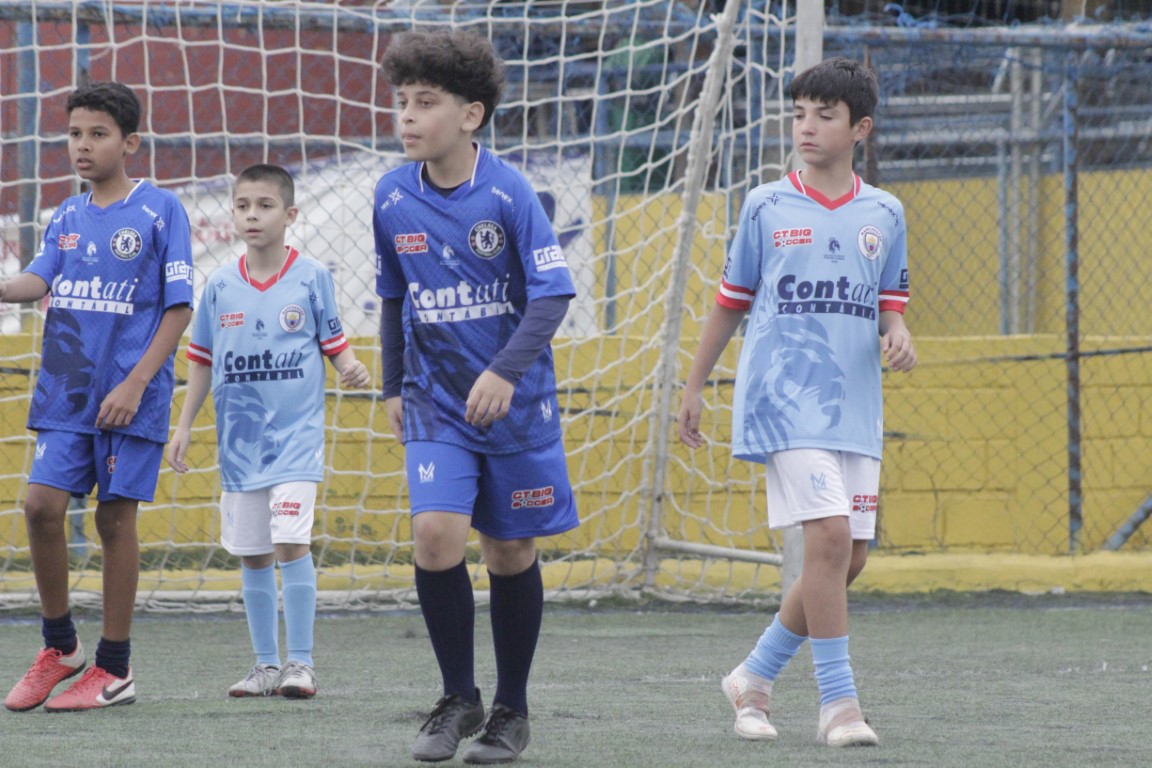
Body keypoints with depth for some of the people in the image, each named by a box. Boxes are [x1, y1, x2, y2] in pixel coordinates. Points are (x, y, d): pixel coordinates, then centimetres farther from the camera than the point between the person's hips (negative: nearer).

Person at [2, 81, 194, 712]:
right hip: (64, 392, 4)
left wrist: (135, 385, -13)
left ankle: (114, 669, 10)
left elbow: (179, 307, -5)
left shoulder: (159, 210, -4)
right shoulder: (67, 217, 12)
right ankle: (60, 648, 11)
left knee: (116, 518, 0)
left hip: (129, 397, -4)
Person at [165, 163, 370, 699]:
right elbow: (202, 360, 11)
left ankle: (300, 662, -8)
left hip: (295, 433, -4)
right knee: (251, 554, 7)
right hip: (239, 438, 4)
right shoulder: (220, 286, 4)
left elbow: (333, 342, 2)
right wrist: (184, 427, 8)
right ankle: (266, 665, 16)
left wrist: (351, 368, -20)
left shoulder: (311, 278, -4)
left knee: (290, 541, -15)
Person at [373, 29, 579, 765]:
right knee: (437, 534, -16)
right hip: (435, 401, 2)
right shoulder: (392, 197, -1)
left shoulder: (508, 193, -13)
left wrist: (506, 372, -26)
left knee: (511, 552, 6)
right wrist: (395, 386, 17)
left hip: (514, 401, -2)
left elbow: (552, 295, -15)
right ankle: (458, 699, 2)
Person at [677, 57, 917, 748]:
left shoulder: (884, 214, 9)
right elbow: (731, 301, 11)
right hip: (786, 399, -4)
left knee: (850, 560, 4)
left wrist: (898, 335, -8)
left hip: (855, 406, 4)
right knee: (829, 537, -18)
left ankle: (755, 677, 22)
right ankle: (838, 703, -13)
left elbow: (890, 304, 15)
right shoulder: (766, 208, 3)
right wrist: (696, 386, 13)